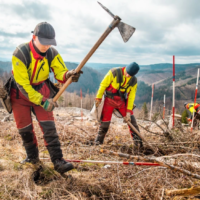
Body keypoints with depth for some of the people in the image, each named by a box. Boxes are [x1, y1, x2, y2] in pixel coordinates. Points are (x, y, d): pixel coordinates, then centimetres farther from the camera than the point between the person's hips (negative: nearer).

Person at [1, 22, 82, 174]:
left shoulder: (52, 53, -16)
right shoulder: (20, 54, -27)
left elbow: (60, 73, -18)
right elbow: (23, 85, -28)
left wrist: (68, 75, -43)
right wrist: (42, 101, -35)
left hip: (42, 91, 2)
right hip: (20, 94, -2)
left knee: (49, 127, -9)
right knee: (25, 129, 6)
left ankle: (58, 161, -7)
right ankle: (32, 156, 28)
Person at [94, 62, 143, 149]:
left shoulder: (133, 81, -6)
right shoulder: (114, 72, -19)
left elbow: (131, 96, -2)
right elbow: (103, 84, -11)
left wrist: (129, 111, -6)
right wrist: (98, 98, -8)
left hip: (122, 102, 3)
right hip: (110, 100, -3)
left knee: (131, 119, -1)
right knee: (105, 122, -2)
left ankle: (137, 142, 11)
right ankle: (98, 142, 17)